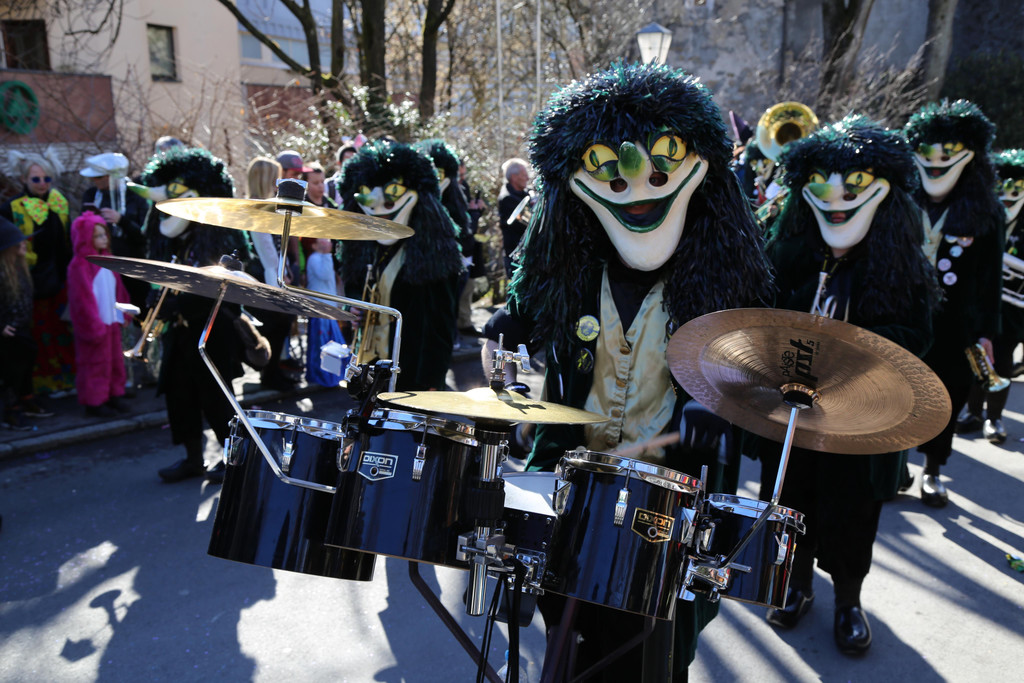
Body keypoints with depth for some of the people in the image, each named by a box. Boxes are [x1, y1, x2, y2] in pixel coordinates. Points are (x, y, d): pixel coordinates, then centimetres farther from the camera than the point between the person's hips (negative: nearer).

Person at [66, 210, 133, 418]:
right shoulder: (79, 266, -14)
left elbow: (117, 289, 15)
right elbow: (82, 298, -16)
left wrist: (121, 314, 11)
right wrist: (94, 326, -17)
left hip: (111, 322, 8)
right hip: (95, 324, -8)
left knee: (115, 360, 13)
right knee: (95, 363, 0)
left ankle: (114, 395, 24)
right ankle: (94, 402, 9)